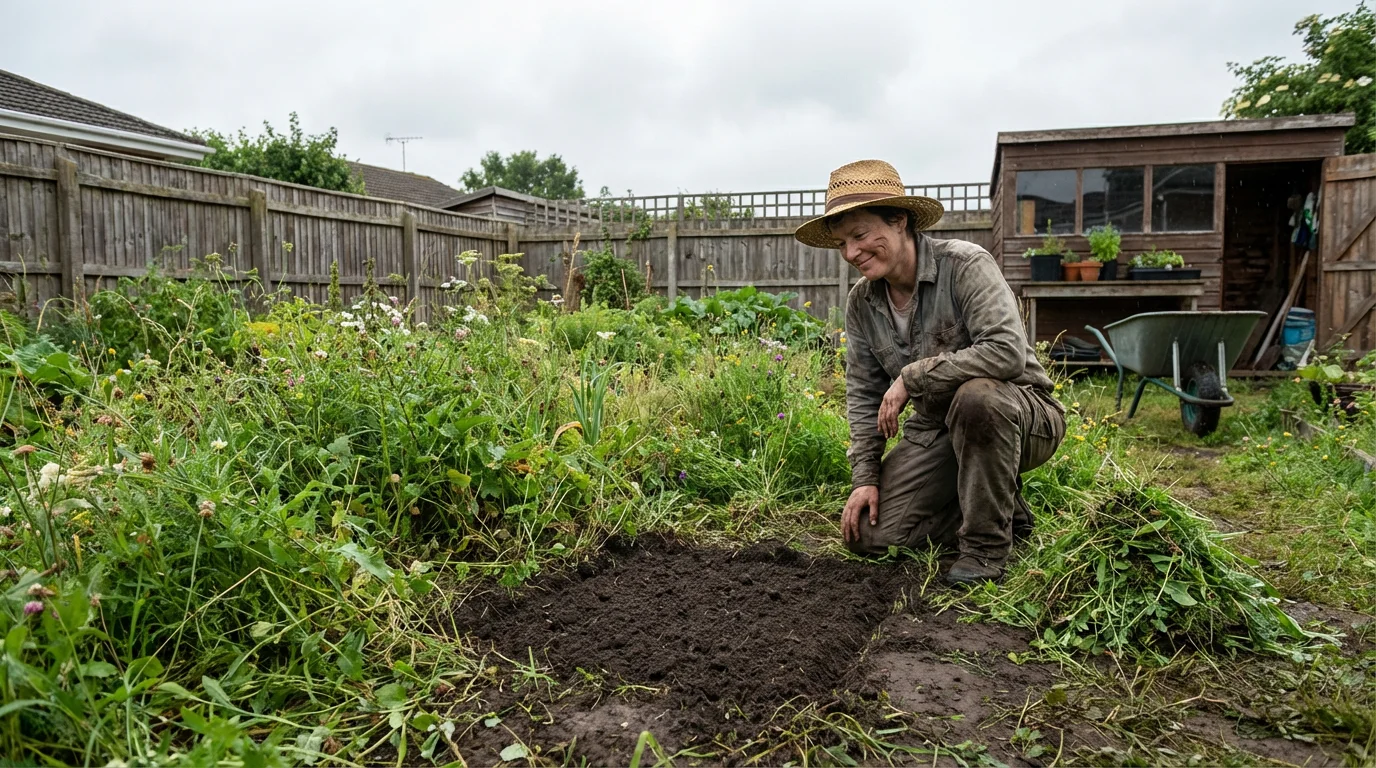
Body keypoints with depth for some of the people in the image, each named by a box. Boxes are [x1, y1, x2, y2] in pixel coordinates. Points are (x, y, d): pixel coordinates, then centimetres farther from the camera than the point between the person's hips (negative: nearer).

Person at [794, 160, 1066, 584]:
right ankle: (1004, 512, 12)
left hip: (1022, 413, -5)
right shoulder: (861, 303, -1)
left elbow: (1007, 352, -33)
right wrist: (864, 477, -3)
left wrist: (912, 377, -28)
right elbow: (863, 395, 5)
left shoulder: (965, 265, -19)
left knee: (975, 395, -40)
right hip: (937, 430, 6)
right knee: (870, 533, -8)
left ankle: (987, 545, -19)